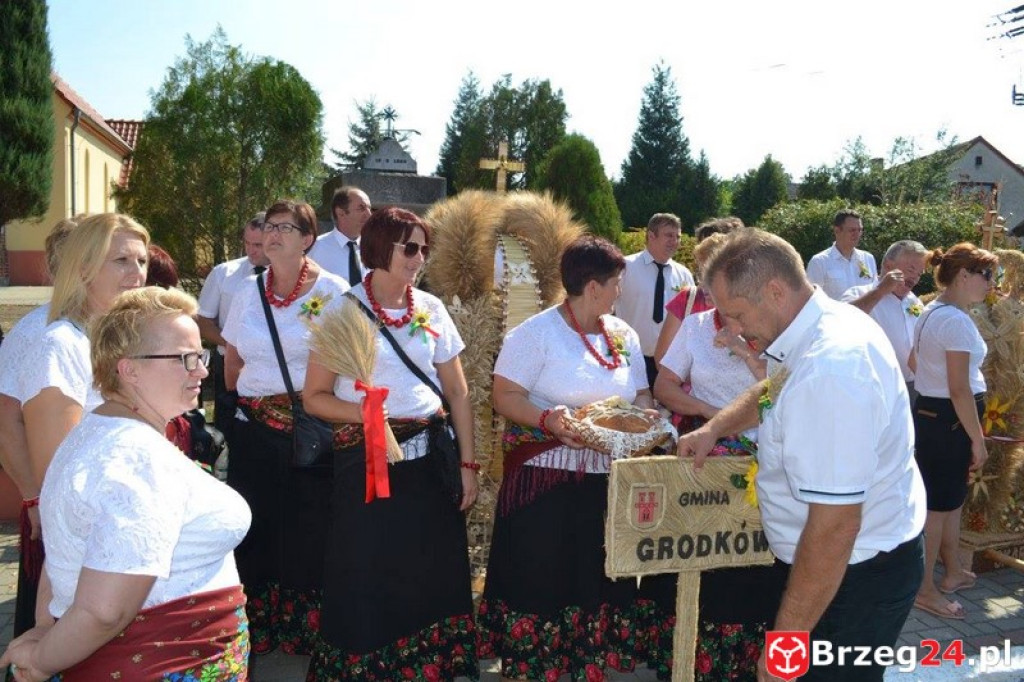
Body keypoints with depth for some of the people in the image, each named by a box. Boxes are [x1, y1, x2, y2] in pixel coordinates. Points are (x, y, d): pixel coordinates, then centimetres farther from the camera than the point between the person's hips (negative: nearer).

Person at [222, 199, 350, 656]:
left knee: (309, 531, 3)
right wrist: (254, 395, 13)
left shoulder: (332, 292, -6)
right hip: (254, 432, 4)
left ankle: (310, 628, 20)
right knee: (253, 530, 10)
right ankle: (256, 627, 27)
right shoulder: (248, 291, 8)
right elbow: (232, 366, 21)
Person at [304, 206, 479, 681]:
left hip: (431, 459, 3)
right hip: (367, 463, -3)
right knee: (367, 582, 6)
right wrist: (370, 414, -20)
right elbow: (315, 397, -4)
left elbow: (457, 392, 8)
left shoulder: (431, 309, 5)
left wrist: (467, 464, 4)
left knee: (434, 578, 11)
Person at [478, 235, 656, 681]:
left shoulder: (623, 335, 11)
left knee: (599, 579, 12)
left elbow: (641, 394, 14)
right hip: (545, 480, -5)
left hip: (610, 478, 6)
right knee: (540, 582, 2)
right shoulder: (536, 332, -9)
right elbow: (504, 397, -13)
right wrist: (547, 419, -29)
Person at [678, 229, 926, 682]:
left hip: (850, 572, -10)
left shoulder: (828, 373, -33)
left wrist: (784, 641, -26)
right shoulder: (830, 320, 0)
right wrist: (714, 428, 14)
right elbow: (776, 388, 24)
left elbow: (834, 528, -33)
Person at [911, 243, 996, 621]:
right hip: (949, 419, -10)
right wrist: (978, 439, -15)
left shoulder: (932, 312, 10)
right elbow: (959, 390, -23)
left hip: (931, 413, 10)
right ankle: (924, 588, 11)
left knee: (951, 496, 21)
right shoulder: (956, 320, -21)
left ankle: (953, 572, 35)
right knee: (939, 502, 0)